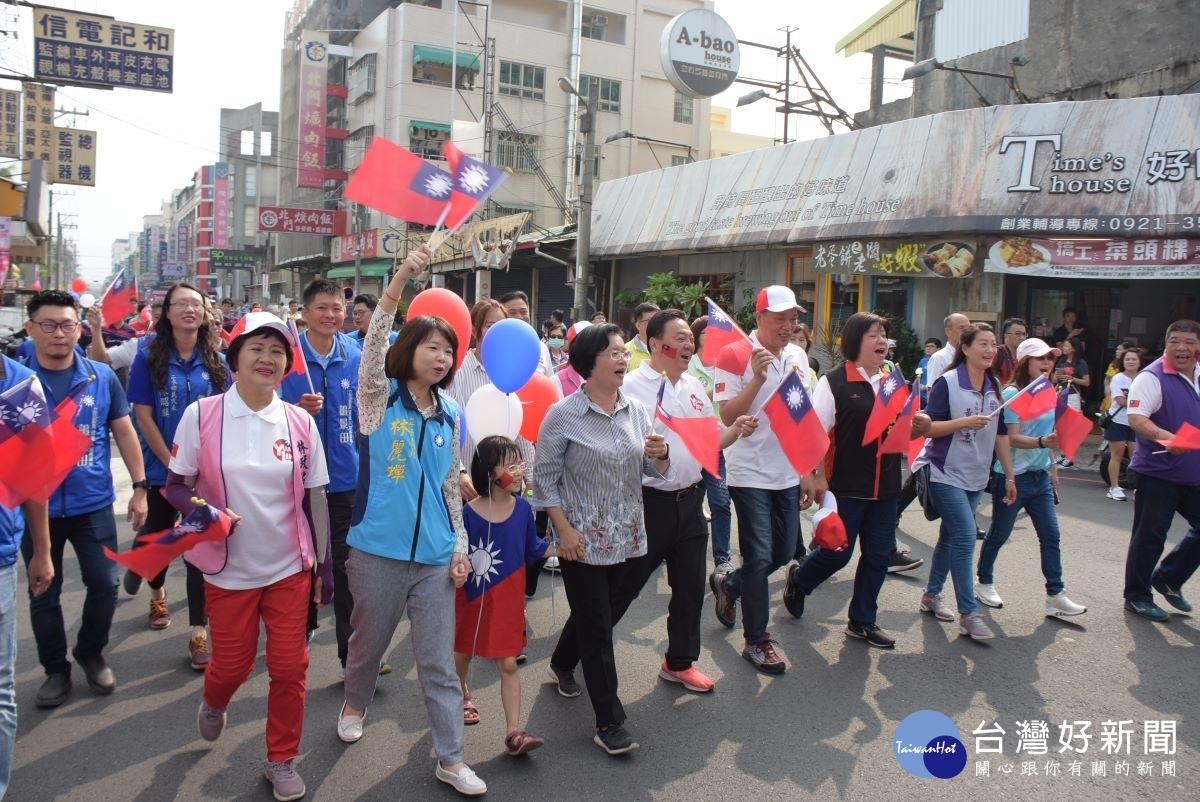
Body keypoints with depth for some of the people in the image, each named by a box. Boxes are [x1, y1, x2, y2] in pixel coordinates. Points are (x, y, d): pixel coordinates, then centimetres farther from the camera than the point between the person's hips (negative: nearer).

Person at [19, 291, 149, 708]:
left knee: (104, 584, 7)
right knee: (44, 594, 12)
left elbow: (124, 432, 4)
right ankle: (55, 668, 30)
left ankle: (91, 653, 31)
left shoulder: (102, 376, -3)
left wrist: (139, 487, 1)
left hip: (93, 503, 1)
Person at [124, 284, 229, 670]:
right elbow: (143, 415, -7)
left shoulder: (216, 360, 1)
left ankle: (199, 633, 6)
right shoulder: (149, 356, -4)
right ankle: (157, 591, 50)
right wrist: (172, 464, -11)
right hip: (161, 468, 0)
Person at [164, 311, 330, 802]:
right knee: (232, 664, 14)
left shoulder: (300, 422, -4)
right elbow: (175, 486, -3)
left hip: (290, 568, 1)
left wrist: (322, 564, 4)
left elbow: (314, 498, 2)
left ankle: (281, 760, 28)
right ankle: (213, 704, 51)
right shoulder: (201, 415, -10)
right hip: (230, 570, -1)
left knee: (290, 668, 4)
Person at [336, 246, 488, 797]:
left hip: (435, 554, 3)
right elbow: (373, 346, -24)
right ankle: (355, 704, 48)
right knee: (369, 642, 18)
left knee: (439, 660, 6)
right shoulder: (379, 398, -5)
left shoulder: (451, 415, 7)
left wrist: (460, 545, 7)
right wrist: (400, 279, -35)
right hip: (378, 549, -2)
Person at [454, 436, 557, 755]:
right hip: (473, 597, -1)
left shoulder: (523, 508, -7)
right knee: (463, 653, 22)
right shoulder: (468, 513, -18)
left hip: (509, 599, 1)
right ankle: (461, 694, 52)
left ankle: (514, 732, 7)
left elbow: (533, 549, 3)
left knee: (508, 664, 2)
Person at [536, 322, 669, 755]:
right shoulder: (563, 415, -12)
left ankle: (561, 663, 50)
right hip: (583, 538, -5)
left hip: (625, 535, 5)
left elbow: (654, 472, 8)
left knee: (596, 614, 21)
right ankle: (609, 723, 12)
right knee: (597, 628, 0)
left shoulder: (637, 410, 2)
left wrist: (661, 454, -15)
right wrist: (564, 529, -14)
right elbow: (544, 477, -7)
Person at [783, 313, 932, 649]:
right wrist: (818, 478, -16)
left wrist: (921, 426, -4)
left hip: (885, 486, 6)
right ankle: (798, 579, 31)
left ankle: (862, 621, 25)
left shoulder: (895, 381, 9)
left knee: (878, 554, 10)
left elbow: (905, 430, 18)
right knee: (837, 552, 1)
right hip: (846, 486, -6)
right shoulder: (834, 382, -9)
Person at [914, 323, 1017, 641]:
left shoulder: (994, 388, 8)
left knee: (951, 536, 14)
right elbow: (928, 427, -13)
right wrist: (964, 421, -25)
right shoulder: (947, 383, -11)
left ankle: (931, 595, 28)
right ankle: (968, 614, -6)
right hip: (946, 474, -6)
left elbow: (1001, 433, 13)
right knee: (965, 537, -12)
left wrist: (1009, 475, 12)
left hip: (976, 477, 7)